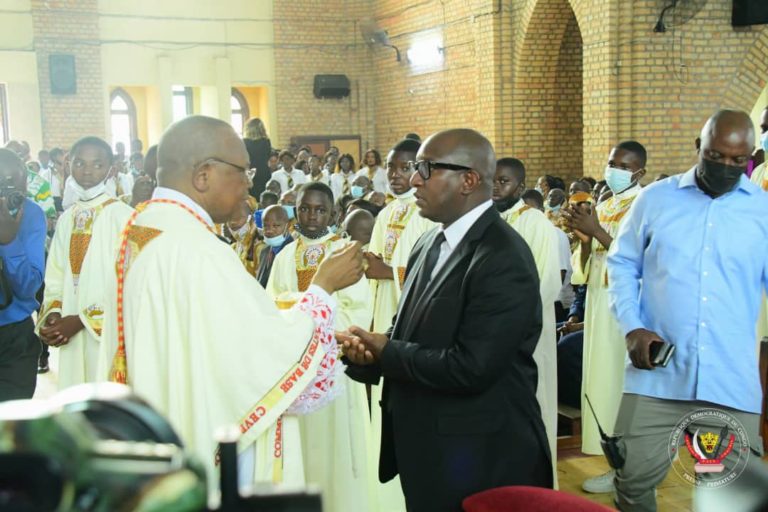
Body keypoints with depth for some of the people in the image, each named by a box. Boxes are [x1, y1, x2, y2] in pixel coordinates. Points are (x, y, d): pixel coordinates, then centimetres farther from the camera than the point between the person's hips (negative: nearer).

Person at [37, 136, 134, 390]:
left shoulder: (123, 216, -10)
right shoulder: (66, 219, 11)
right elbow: (55, 277, 14)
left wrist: (84, 319, -14)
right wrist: (53, 313, -4)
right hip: (72, 338, 6)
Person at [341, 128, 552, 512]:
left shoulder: (503, 259, -22)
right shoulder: (429, 244, 7)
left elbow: (471, 368, -27)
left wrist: (386, 352, -16)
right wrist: (367, 350, -9)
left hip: (482, 461, -8)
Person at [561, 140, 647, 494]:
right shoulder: (602, 208, 13)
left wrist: (596, 230, -20)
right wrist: (583, 237, -4)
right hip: (599, 303, 8)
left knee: (621, 381, -6)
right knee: (605, 379, 8)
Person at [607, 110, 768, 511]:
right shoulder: (655, 199, 6)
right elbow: (622, 264, 10)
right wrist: (632, 328, -5)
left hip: (732, 382, 0)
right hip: (656, 377, 0)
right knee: (633, 478, 7)